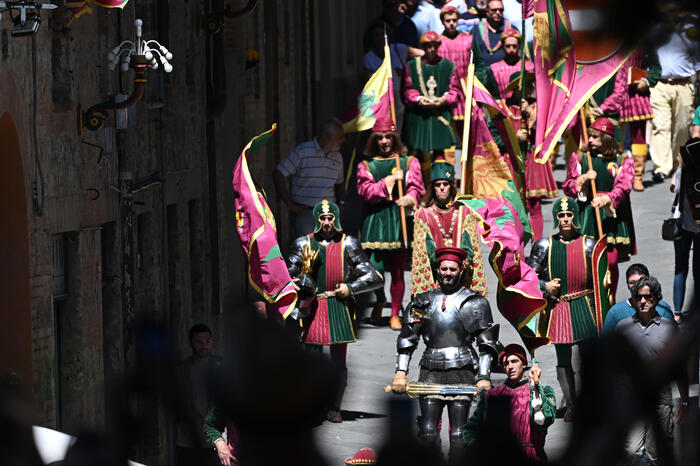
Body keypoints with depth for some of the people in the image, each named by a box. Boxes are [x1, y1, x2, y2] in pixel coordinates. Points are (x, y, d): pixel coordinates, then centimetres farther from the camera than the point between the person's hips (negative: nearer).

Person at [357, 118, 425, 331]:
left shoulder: (408, 162, 11)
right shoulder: (366, 166, 11)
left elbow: (416, 188, 0)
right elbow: (366, 191, -3)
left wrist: (410, 198, -22)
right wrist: (390, 181, -11)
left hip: (399, 220, 0)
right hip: (374, 219, 0)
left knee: (397, 270, 0)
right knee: (375, 266, -8)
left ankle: (395, 314, 12)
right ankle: (380, 300, 24)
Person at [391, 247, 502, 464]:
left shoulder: (474, 302, 7)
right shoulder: (424, 301, 13)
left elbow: (487, 343, 4)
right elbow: (407, 338, 12)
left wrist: (484, 377, -6)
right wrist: (401, 372, 1)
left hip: (461, 371, -2)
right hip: (431, 371, 2)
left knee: (458, 435, -5)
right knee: (427, 433, -6)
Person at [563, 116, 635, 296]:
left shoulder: (623, 161, 5)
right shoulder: (579, 158, 9)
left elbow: (624, 186, -9)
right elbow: (568, 187, 7)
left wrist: (607, 198, -27)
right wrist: (583, 179, -12)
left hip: (612, 216, 0)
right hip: (586, 215, 0)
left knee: (611, 261, -2)